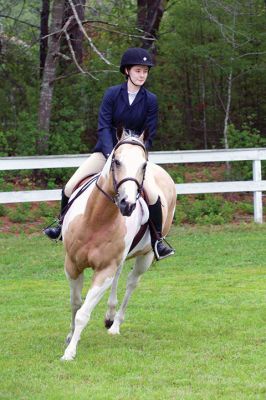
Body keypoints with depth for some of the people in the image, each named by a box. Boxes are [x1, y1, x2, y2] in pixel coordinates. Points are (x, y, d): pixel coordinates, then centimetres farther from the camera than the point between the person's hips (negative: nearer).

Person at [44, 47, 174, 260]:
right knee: (70, 186, -8)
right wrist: (111, 155, -23)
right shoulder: (112, 94, -7)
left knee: (152, 193, -24)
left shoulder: (150, 100, -5)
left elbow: (150, 135, -4)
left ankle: (158, 239, -5)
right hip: (107, 149, 1)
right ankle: (64, 226, 19)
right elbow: (103, 127, -11)